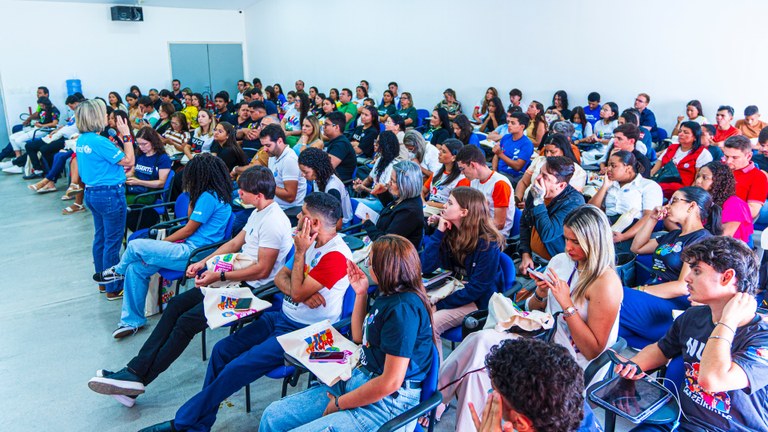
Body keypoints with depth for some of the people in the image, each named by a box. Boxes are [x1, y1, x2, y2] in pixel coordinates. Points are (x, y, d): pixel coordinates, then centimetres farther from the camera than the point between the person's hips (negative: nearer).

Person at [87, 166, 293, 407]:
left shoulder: (273, 222, -21)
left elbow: (263, 270, -23)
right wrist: (203, 263, 9)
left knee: (187, 322, -15)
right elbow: (234, 244, 19)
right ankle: (135, 370, 3)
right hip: (234, 278, 10)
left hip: (252, 289, -10)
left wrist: (219, 276, -19)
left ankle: (138, 378, -2)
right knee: (176, 305, 2)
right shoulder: (259, 213, 12)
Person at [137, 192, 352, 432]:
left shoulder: (336, 255, -22)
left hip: (304, 333, -9)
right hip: (282, 317, 9)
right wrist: (301, 293, -15)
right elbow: (279, 278, 5)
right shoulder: (310, 241, 7)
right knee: (222, 349, 1)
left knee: (238, 367, -16)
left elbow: (297, 292, -23)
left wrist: (299, 253, -17)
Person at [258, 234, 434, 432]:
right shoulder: (387, 296, 7)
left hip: (385, 402, -9)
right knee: (273, 415, 3)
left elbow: (390, 382, -23)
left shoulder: (404, 308, -22)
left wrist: (339, 403, -12)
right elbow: (359, 338, 23)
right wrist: (360, 294, 11)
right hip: (358, 381, 9)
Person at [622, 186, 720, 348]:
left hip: (675, 305, -8)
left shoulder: (702, 239, -5)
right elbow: (637, 247, 32)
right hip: (651, 298, 8)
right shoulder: (674, 235, 23)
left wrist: (641, 290, -16)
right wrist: (652, 218, 22)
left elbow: (684, 286, -16)